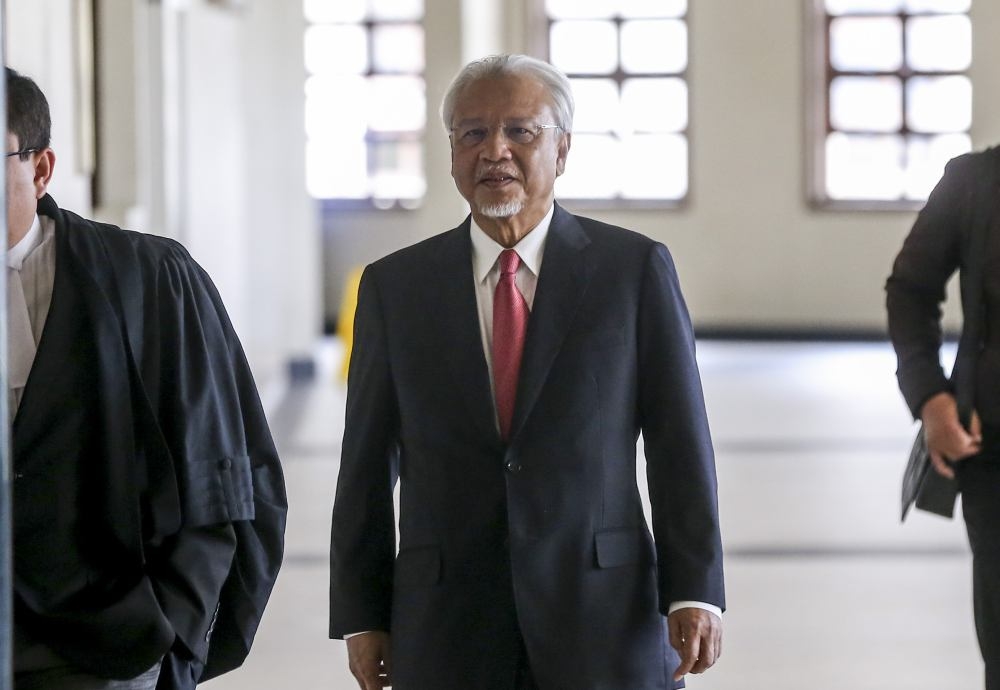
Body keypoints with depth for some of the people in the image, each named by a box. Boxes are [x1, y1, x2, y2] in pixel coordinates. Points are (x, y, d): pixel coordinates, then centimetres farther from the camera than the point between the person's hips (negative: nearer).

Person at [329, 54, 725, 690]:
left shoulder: (636, 268, 1)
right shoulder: (394, 286, 6)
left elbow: (681, 444, 0)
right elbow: (368, 463, 7)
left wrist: (695, 592, -6)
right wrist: (361, 615, 4)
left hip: (603, 618, -1)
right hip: (445, 636, 1)